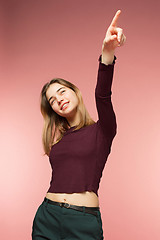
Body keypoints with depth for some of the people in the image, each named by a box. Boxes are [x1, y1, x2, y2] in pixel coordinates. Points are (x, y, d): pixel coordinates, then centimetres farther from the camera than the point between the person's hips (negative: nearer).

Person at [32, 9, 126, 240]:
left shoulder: (101, 130, 0)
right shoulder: (57, 136, 14)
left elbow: (102, 95, -18)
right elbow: (62, 176, 15)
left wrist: (108, 53, -32)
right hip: (47, 217, 4)